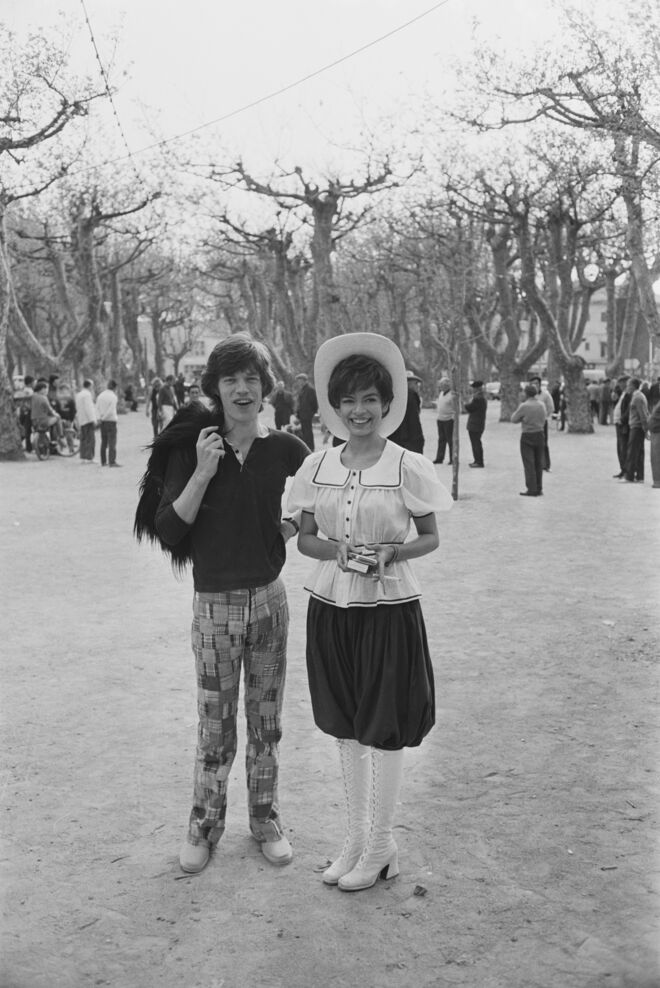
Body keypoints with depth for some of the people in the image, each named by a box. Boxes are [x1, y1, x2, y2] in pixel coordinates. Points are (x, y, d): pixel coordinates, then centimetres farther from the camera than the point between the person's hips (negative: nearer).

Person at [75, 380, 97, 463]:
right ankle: (89, 458, -12)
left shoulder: (78, 394, 18)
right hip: (88, 421, -9)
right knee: (90, 439, -8)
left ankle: (82, 457, 10)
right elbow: (88, 408, -18)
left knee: (83, 439, 11)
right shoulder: (87, 394, -12)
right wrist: (93, 420, -18)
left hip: (81, 421, 9)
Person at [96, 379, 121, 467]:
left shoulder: (101, 395, 7)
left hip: (103, 421, 6)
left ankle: (103, 461, 14)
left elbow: (97, 408, 3)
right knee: (112, 442, -4)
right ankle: (112, 461, -9)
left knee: (104, 442, 12)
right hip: (111, 421, -6)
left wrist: (100, 417, -4)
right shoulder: (113, 397, -12)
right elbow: (111, 411, -14)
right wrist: (103, 417, -3)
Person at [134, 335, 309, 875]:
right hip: (214, 603, -1)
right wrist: (203, 473, -19)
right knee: (215, 725, 6)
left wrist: (297, 521, 0)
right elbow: (168, 529, -10)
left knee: (266, 719, 13)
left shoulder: (285, 449, -2)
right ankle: (205, 823, 25)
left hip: (269, 597, 2)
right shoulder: (191, 447, -6)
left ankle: (265, 816, 30)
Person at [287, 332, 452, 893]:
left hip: (388, 610, -4)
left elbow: (430, 538, 0)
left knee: (384, 731, 4)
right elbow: (305, 538, 8)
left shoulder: (408, 467, -8)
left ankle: (381, 849, 21)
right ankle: (356, 839, 30)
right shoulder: (316, 467, 2)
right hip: (330, 608, 4)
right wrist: (335, 550, -13)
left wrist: (391, 554, -18)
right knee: (346, 728, 14)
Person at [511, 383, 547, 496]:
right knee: (538, 463, 13)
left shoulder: (524, 406, -17)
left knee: (529, 464, -2)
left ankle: (532, 489, -5)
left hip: (527, 437, -6)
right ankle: (539, 489, 17)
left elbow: (514, 419, -6)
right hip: (539, 435, 6)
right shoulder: (542, 405, 0)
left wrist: (519, 406, 6)